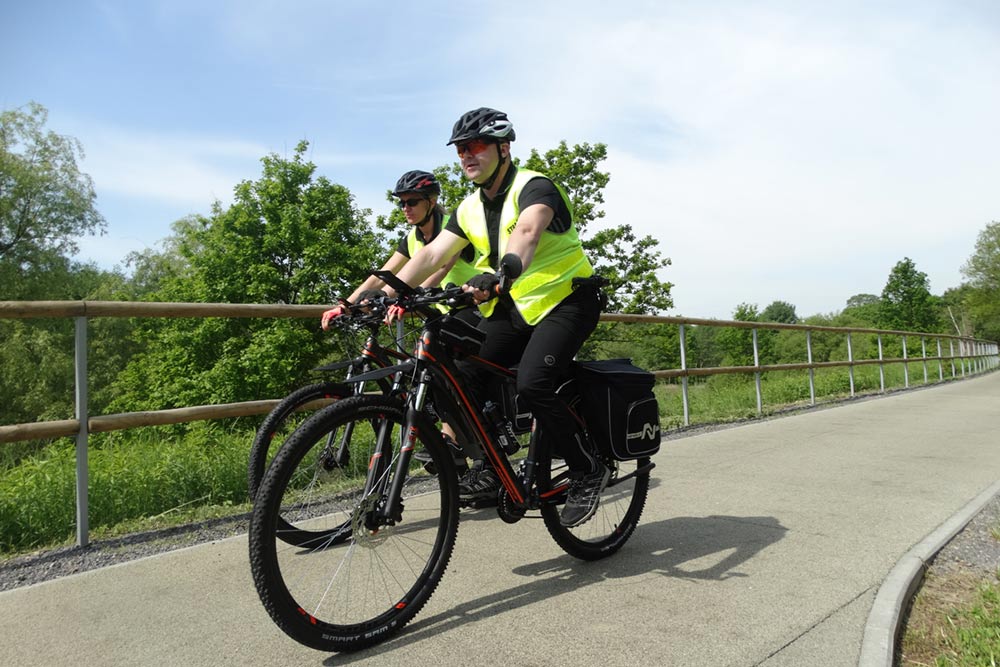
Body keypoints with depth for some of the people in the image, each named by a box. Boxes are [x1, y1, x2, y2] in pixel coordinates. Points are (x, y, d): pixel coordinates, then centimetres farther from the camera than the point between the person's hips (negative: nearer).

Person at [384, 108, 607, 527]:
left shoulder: (534, 187, -14)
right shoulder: (470, 208, 8)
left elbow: (527, 232, -37)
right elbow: (430, 256, 1)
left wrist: (499, 275, -56)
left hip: (565, 301, -7)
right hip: (515, 308, 7)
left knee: (532, 384, -27)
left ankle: (588, 471, -5)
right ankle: (490, 466, 10)